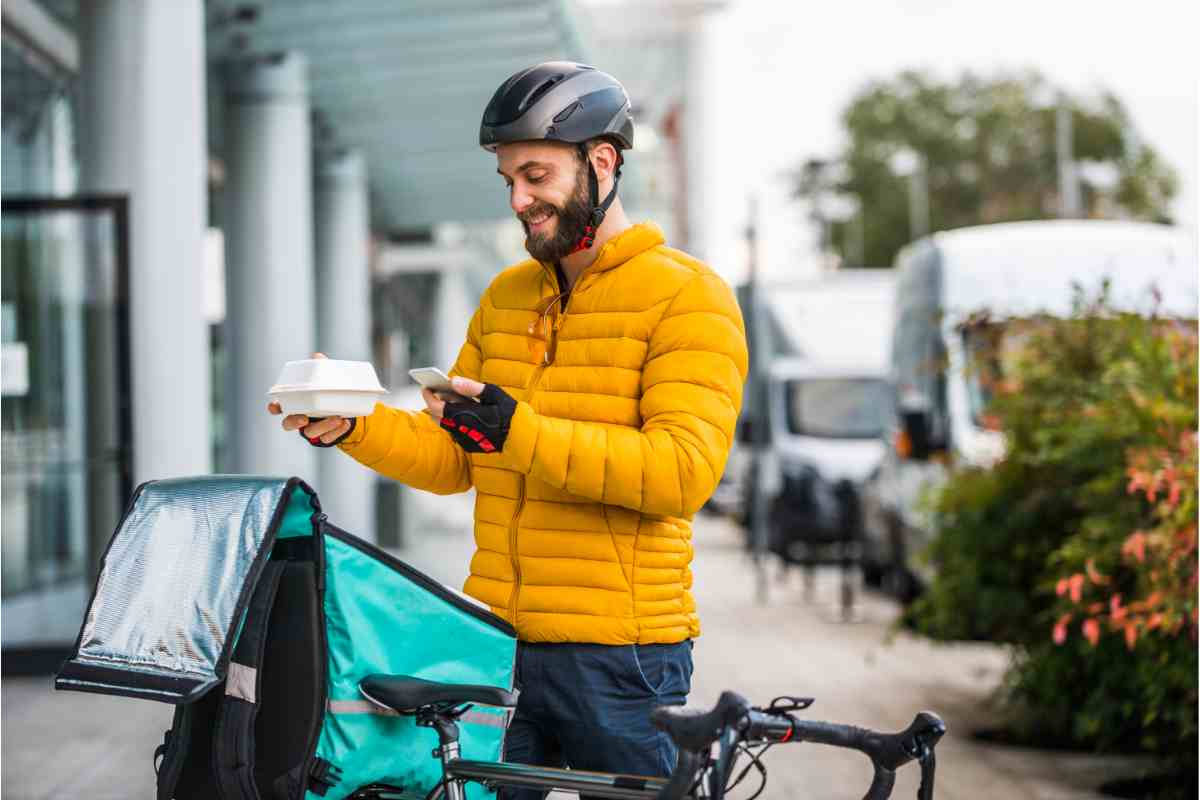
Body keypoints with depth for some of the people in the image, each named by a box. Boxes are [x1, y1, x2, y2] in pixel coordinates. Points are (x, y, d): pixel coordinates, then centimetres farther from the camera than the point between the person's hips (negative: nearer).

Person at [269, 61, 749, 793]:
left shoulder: (687, 295, -6)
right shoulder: (507, 296, 16)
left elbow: (685, 468, -19)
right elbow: (451, 457, 15)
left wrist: (521, 432, -26)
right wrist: (352, 429, -4)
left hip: (618, 654, -6)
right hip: (499, 646, 6)